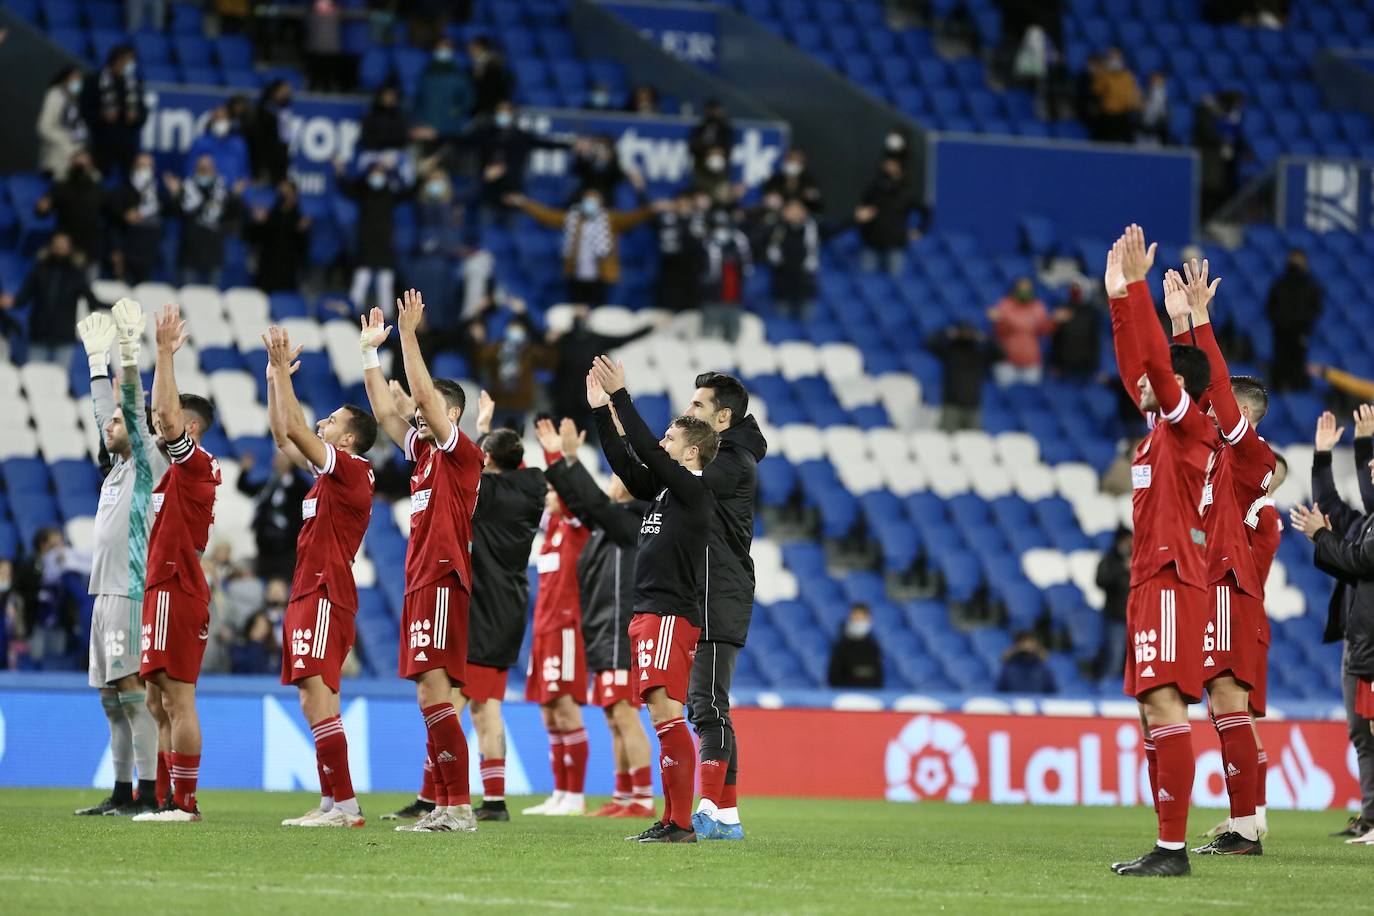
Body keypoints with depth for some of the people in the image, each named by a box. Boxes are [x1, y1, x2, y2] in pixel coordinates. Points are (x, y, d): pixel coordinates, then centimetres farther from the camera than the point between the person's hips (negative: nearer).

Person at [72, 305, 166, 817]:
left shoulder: (148, 465, -4)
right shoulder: (117, 467, 18)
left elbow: (134, 409, -13)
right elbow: (106, 410, 28)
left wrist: (129, 351, -16)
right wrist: (97, 358, 29)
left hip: (131, 593, -9)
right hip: (106, 594, 9)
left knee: (133, 691, -13)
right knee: (113, 698, 9)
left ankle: (150, 794, -16)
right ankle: (122, 794, 12)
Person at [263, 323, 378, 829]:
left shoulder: (350, 469, -9)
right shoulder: (328, 472, 17)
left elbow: (293, 430, -14)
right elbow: (284, 435, 26)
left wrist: (281, 369, -8)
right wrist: (275, 376, 22)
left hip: (325, 594, -10)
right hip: (309, 596, 10)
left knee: (317, 697, -17)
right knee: (317, 701, 8)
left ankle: (344, 803, -21)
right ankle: (333, 803, 7)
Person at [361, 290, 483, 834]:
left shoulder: (462, 454, -6)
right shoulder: (423, 452, 17)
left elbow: (427, 397, -15)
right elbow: (385, 411, 23)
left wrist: (409, 337, -13)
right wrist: (369, 351, 22)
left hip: (442, 581, -9)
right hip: (420, 582, 9)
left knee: (434, 692, -15)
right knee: (431, 697, 6)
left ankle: (460, 807, -18)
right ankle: (444, 807, 7)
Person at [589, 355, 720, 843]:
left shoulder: (694, 489, -8)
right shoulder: (667, 489, 17)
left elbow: (646, 452, -13)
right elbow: (627, 464, 20)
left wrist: (620, 396, -11)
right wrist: (602, 410, 16)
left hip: (671, 616, -10)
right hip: (650, 615, 10)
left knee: (665, 711, -16)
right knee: (664, 717, 9)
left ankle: (680, 823, -19)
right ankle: (673, 821, 10)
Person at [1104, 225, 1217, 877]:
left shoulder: (1189, 425, -7)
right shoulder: (1159, 424, 16)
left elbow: (1157, 359, -16)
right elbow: (1133, 363, 27)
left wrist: (1135, 287, -15)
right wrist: (1118, 297, 26)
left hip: (1172, 581, -10)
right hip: (1149, 580, 10)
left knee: (1165, 705, -15)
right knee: (1153, 710, 9)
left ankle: (1173, 848, -20)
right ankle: (1166, 843, 9)